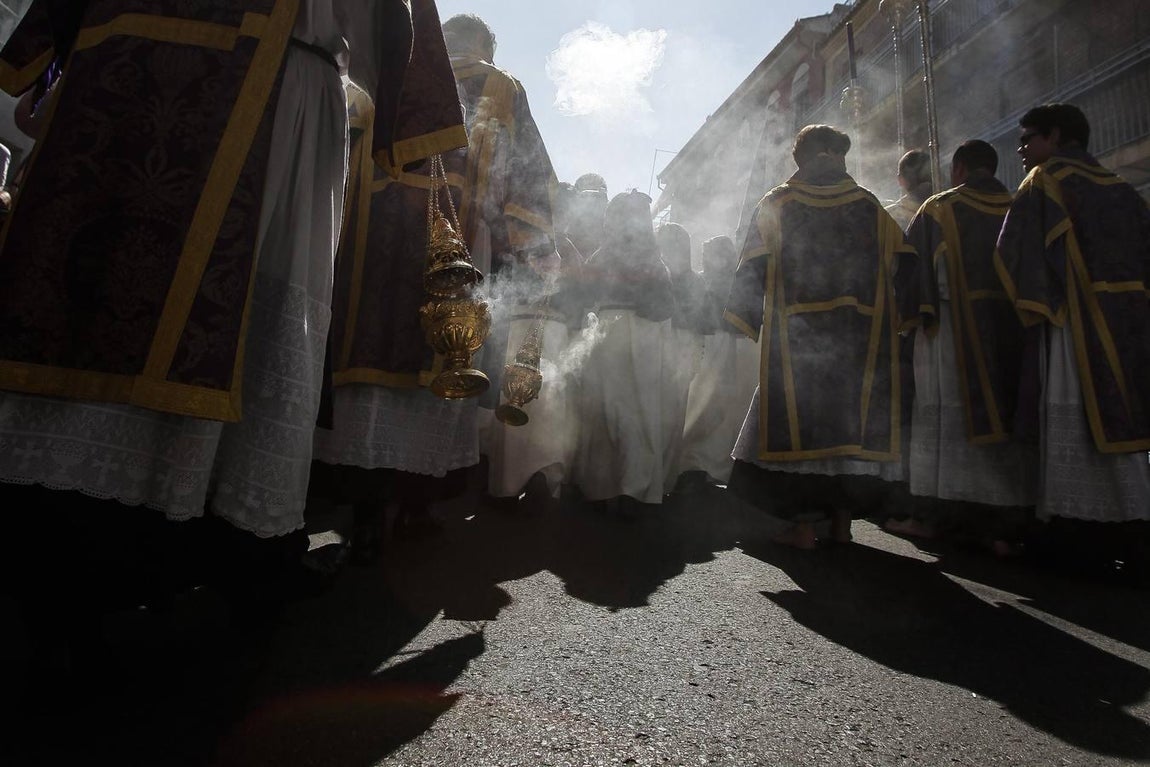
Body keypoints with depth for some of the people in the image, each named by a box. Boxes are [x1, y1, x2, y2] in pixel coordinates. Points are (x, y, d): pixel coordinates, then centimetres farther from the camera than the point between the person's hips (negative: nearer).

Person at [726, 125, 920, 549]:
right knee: (855, 418, 11)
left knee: (797, 418, 2)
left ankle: (801, 523, 1)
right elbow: (904, 262, 8)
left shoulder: (777, 204, 4)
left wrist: (746, 322, 4)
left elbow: (753, 268, -1)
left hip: (797, 335, -2)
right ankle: (842, 518, 15)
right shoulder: (868, 204, 10)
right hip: (862, 335, 3)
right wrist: (889, 314, 16)